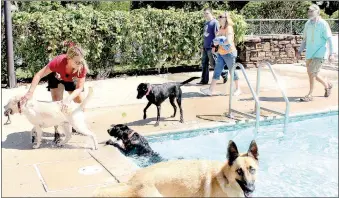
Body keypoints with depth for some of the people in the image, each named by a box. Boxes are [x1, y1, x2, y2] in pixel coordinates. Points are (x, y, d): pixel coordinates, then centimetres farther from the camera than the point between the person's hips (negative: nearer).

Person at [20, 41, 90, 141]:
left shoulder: (82, 66, -40)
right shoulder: (58, 61, -44)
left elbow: (80, 88, -38)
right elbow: (39, 75, -37)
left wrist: (68, 99, -55)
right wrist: (30, 93, -47)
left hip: (71, 80, 2)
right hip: (56, 77, -2)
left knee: (80, 102, 3)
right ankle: (56, 132, -7)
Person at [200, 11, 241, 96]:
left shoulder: (229, 28, -15)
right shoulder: (221, 29, 10)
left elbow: (228, 41, -29)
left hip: (229, 53, -8)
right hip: (221, 54, 8)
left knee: (232, 71, 3)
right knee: (217, 71, 4)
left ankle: (238, 89, 17)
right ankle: (211, 90, 3)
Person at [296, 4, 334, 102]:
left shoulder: (323, 24, -10)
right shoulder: (307, 24, 7)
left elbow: (329, 39, -9)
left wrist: (331, 53, -14)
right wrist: (299, 51, 11)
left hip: (319, 53, -7)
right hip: (309, 53, 7)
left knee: (311, 72, -14)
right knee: (312, 74, 14)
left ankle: (310, 95, -4)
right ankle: (327, 85, 39)